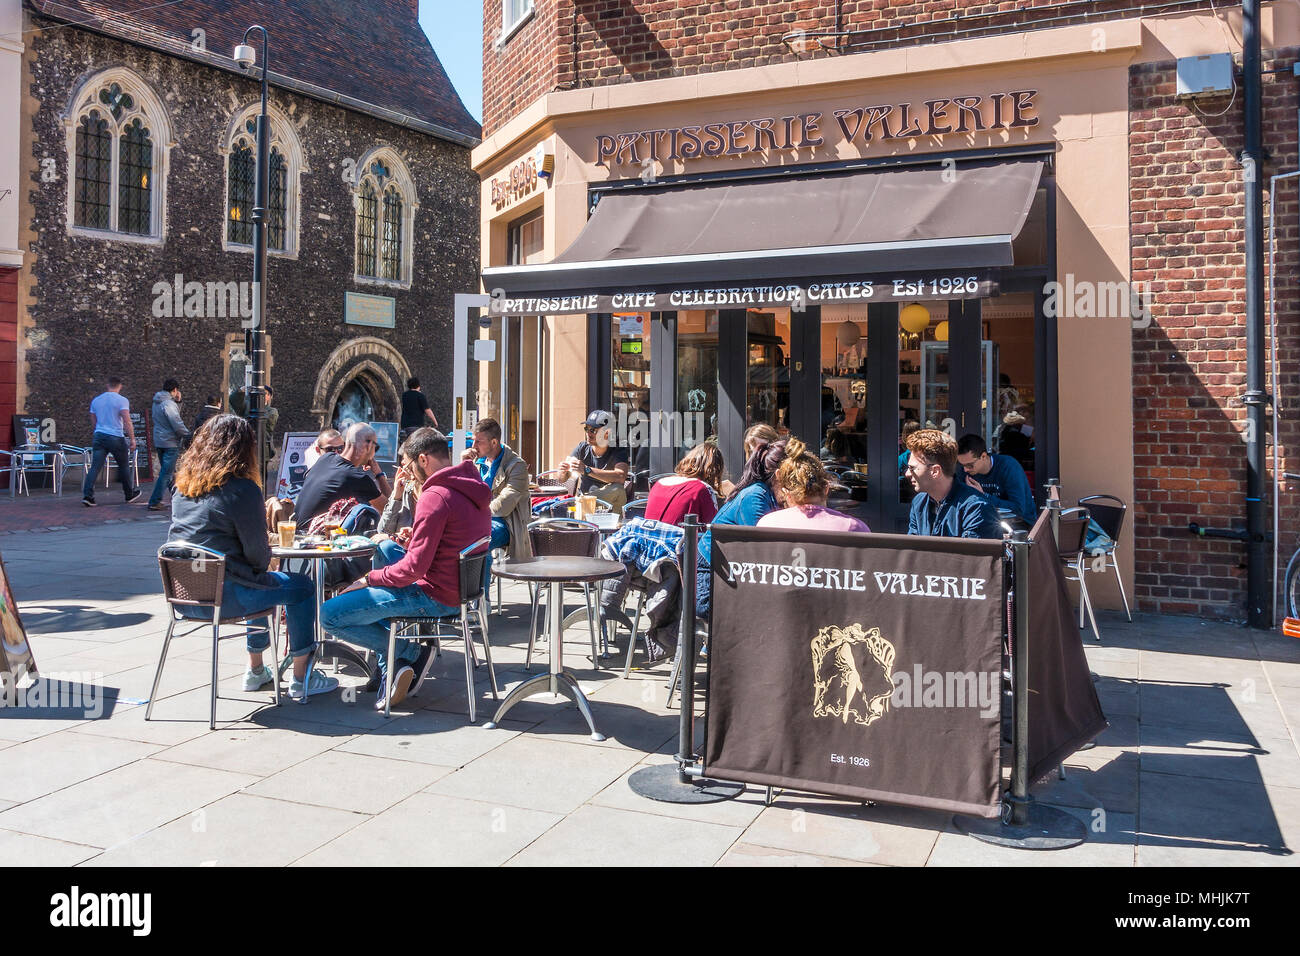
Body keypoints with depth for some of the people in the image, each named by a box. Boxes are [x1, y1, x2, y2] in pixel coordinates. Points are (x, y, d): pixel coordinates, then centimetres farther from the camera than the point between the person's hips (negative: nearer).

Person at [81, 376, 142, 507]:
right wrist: (132, 439, -11)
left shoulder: (96, 400, 11)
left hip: (99, 437, 4)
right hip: (116, 437, -4)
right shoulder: (122, 400, -6)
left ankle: (87, 496, -12)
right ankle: (130, 495, 21)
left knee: (95, 467, -1)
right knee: (124, 466, 10)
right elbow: (127, 422, -14)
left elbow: (93, 423, 18)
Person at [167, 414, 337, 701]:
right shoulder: (242, 489, -15)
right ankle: (301, 679, 13)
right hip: (221, 596, -8)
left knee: (260, 583, 32)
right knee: (302, 587, 9)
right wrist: (267, 554, 11)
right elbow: (258, 553, -12)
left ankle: (256, 671, 39)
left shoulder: (183, 485, 8)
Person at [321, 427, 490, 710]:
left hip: (436, 597, -10)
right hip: (461, 589, 10)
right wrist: (414, 538, 14)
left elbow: (415, 567, -22)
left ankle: (412, 652, 2)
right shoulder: (473, 490, 9)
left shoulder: (436, 495, -20)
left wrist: (369, 579, -9)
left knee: (330, 615, -7)